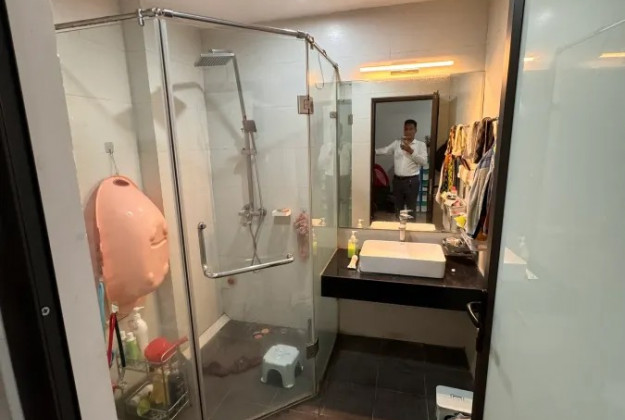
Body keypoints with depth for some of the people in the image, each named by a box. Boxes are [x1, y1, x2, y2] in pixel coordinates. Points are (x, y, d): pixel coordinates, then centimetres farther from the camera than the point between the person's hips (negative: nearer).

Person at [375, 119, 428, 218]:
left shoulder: (421, 144, 0)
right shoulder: (397, 143, 8)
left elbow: (424, 161, -12)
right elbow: (384, 150, 1)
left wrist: (410, 151, -20)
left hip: (412, 181, -3)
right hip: (397, 180, 3)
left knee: (411, 208, 5)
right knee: (398, 207, 14)